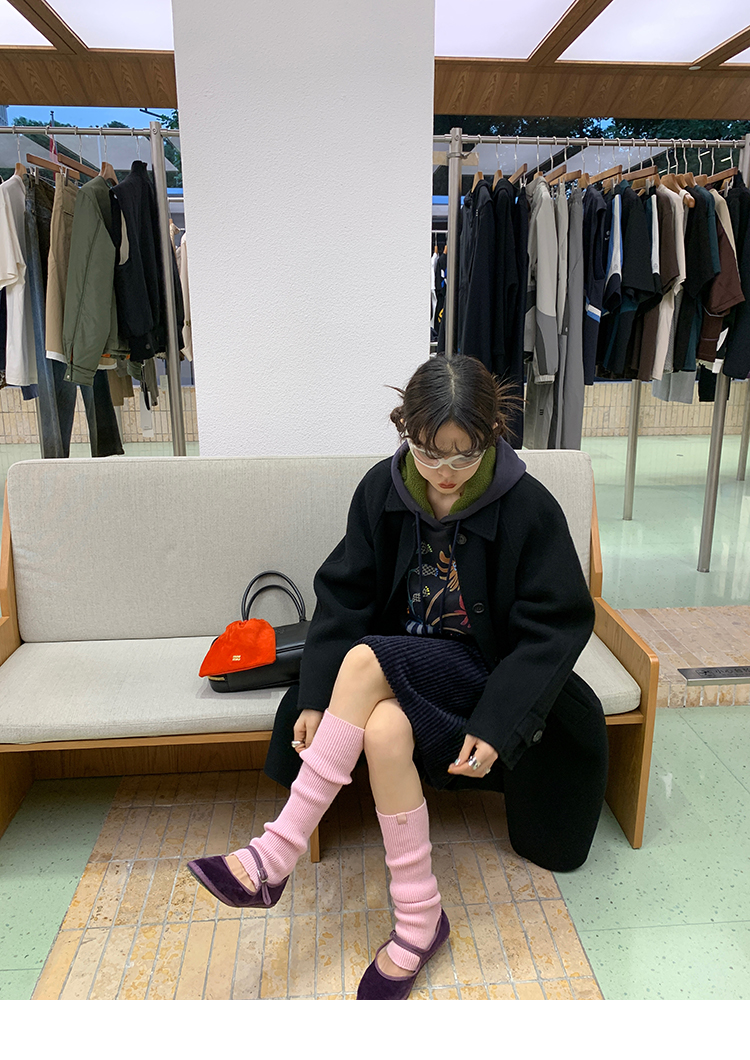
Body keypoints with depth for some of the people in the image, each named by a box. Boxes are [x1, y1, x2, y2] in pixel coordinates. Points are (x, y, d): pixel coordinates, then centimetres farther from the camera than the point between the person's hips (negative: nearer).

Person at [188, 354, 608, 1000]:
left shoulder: (527, 507, -14)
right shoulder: (382, 490, -5)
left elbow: (555, 628, -12)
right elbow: (343, 597, -4)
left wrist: (497, 722, -22)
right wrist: (316, 698, -13)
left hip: (485, 675, -3)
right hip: (400, 672, 4)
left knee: (366, 660, -30)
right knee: (382, 729, -31)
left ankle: (275, 857, -20)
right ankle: (419, 922, -14)